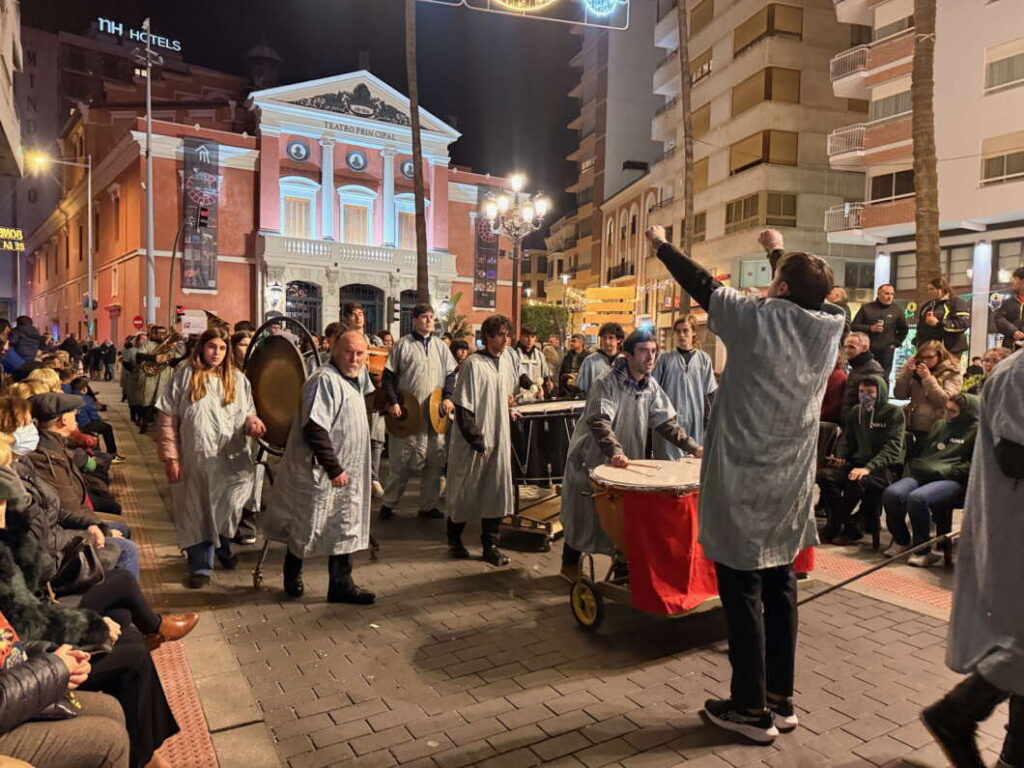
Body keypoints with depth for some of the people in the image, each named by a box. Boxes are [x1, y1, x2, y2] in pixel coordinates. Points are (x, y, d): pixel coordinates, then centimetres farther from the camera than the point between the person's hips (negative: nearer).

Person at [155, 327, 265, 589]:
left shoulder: (238, 379, 7)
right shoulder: (183, 377, 0)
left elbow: (247, 415, 13)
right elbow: (167, 420, -1)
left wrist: (252, 423, -11)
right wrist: (171, 457, -6)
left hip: (229, 460, 1)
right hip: (194, 460, -1)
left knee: (228, 509, -8)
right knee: (196, 514, 9)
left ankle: (222, 543, 25)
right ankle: (201, 566, 25)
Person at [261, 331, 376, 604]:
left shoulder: (352, 381, 13)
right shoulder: (325, 379, -19)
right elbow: (314, 429, -26)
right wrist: (333, 468, -25)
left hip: (345, 474, 9)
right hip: (320, 473, -9)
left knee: (343, 530, 12)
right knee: (306, 529, 7)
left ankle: (341, 585, 21)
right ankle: (292, 577, 29)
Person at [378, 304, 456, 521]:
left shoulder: (440, 346, 12)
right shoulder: (403, 345, 0)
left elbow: (451, 374, 13)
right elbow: (388, 376, -2)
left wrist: (447, 397, -3)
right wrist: (393, 402, -12)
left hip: (435, 414, 4)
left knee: (434, 461, 6)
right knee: (402, 461, 1)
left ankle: (428, 505, 18)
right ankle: (388, 503, 16)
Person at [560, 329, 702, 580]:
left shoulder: (651, 386, 1)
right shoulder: (607, 383, -20)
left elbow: (665, 421, 3)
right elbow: (599, 423, -30)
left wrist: (692, 446, -8)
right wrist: (615, 452, -44)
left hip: (627, 461, 6)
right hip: (592, 459, -6)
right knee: (584, 515, 6)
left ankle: (623, 562, 29)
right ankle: (569, 565, 23)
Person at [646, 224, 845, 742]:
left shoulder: (758, 317, -13)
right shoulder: (829, 327, 1)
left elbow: (701, 282, -1)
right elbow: (805, 296, 22)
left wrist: (661, 244, 15)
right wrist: (780, 250, 38)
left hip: (743, 481, -6)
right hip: (790, 482, 6)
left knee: (742, 592, 4)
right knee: (779, 587, 15)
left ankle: (752, 708, 14)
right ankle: (781, 699, 26)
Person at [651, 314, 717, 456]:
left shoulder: (704, 359, 7)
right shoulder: (665, 358, 5)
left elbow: (710, 392, 9)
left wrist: (709, 418, 4)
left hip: (694, 421, 1)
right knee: (668, 460, 1)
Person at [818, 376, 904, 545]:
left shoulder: (893, 413, -4)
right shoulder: (855, 412, 13)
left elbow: (892, 448, -13)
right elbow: (846, 439, 22)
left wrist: (868, 468, -27)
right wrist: (839, 458, 0)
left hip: (884, 468, -5)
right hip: (857, 463, 5)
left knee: (856, 481, -36)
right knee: (825, 475, -23)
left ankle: (831, 530, -18)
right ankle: (851, 528, -17)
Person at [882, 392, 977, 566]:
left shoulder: (976, 431, 6)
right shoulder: (939, 425, 27)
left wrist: (943, 471, -15)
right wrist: (912, 466, 12)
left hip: (951, 480, -6)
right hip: (922, 474, 6)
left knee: (917, 498, -36)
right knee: (891, 493, -24)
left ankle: (922, 550, -17)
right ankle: (901, 541, -2)